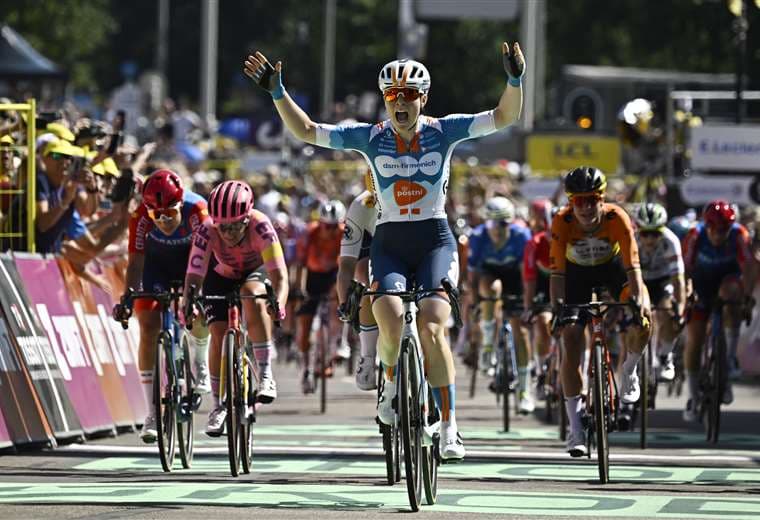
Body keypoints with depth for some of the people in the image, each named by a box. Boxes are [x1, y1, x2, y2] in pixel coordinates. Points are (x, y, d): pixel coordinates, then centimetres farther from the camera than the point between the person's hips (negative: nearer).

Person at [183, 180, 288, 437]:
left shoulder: (260, 226, -36)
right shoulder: (206, 231, -32)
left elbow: (279, 276, -41)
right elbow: (193, 277, -37)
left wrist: (278, 304, -60)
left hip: (256, 271, -2)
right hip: (222, 276, 2)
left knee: (252, 294, -34)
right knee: (218, 334, -15)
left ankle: (265, 375, -27)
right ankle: (219, 406, 4)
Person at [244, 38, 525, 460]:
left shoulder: (443, 131, -3)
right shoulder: (371, 137, -1)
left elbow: (504, 117, -11)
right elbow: (307, 131, -2)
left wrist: (515, 80, -29)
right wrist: (277, 93, -14)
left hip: (435, 242, -1)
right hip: (389, 245, 1)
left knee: (431, 330, -21)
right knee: (392, 330, -23)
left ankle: (450, 429, -13)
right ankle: (393, 382, 12)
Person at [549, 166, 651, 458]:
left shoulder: (616, 218, -31)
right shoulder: (562, 222, -31)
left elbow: (632, 264, -36)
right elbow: (557, 270, -33)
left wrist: (639, 298, -50)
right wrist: (556, 306, -47)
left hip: (612, 267, 0)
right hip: (577, 272, 0)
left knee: (641, 323, -26)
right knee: (572, 343, -12)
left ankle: (629, 371, 8)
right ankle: (575, 428, -6)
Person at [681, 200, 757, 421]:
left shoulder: (739, 235, -25)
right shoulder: (695, 236, -25)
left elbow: (749, 267, -35)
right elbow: (685, 270, -27)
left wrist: (747, 295, -49)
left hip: (728, 279, -1)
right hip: (702, 286, 1)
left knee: (730, 293, -37)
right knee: (693, 340, -6)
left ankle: (730, 355, -25)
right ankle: (693, 398, 9)